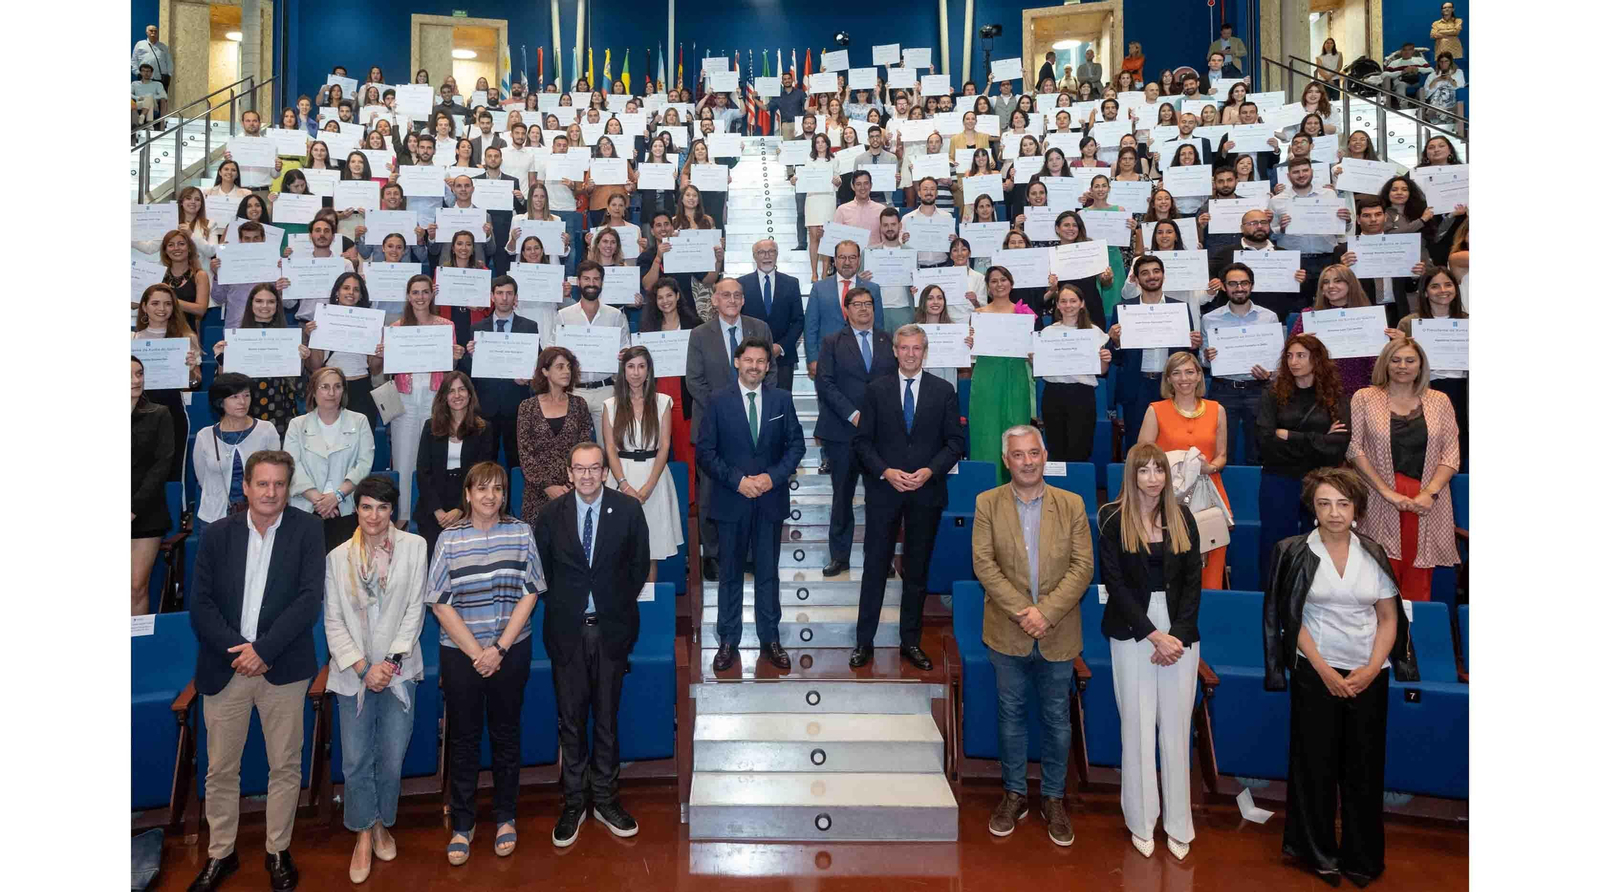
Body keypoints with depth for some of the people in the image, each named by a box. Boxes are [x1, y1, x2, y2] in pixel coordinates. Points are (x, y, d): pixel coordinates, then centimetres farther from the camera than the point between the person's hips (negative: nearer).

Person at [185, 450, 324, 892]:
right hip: (224, 667, 2)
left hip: (283, 667, -2)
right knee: (220, 768, 10)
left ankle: (278, 852, 24)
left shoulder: (307, 530, -4)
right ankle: (220, 854, 28)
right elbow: (199, 602, 1)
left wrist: (263, 649, -16)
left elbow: (310, 598, -10)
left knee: (285, 767, 8)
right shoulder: (219, 533, 3)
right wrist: (236, 649, -12)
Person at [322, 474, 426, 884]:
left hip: (399, 669, -1)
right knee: (356, 760, 3)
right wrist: (363, 667, -8)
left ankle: (382, 824, 27)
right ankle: (364, 834, 21)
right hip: (354, 672, 1)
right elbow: (333, 621, 1)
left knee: (392, 758, 5)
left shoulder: (414, 547, -2)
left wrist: (392, 660, -9)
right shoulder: (338, 556, 3)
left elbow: (415, 609, -3)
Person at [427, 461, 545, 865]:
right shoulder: (450, 538, -3)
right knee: (463, 737, 8)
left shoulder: (521, 533, -1)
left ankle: (505, 817, 27)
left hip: (511, 650, 1)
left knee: (506, 733, 11)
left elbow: (530, 593, -2)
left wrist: (500, 648, -9)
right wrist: (476, 652, -9)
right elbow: (440, 604, -4)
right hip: (460, 651, 0)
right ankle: (462, 823, 23)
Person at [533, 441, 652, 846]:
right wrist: (559, 605, 7)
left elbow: (640, 563, 5)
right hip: (567, 630, 0)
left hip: (611, 629, 0)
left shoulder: (628, 509, -4)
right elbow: (541, 568, 10)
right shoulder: (551, 515, -1)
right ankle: (573, 802, 21)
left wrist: (620, 603, 5)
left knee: (607, 717, 10)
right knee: (571, 718, 8)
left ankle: (605, 799, 23)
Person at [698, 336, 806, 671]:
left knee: (768, 572, 10)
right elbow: (704, 451, -5)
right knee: (729, 573, 8)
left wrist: (773, 477, -11)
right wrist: (737, 480, -14)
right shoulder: (717, 401, -3)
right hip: (731, 500, -1)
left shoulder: (782, 399, 3)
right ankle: (728, 641, 20)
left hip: (770, 499, 1)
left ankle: (770, 639, 22)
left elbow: (796, 444, 4)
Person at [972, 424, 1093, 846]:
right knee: (1012, 715, 13)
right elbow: (983, 563, -9)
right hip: (1008, 633, 0)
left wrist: (1046, 612, -17)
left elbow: (1083, 566, -6)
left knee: (1056, 718, 11)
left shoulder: (1071, 505, -1)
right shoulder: (988, 504, -2)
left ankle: (1053, 798, 27)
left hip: (1057, 634, 0)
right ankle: (1014, 794, 28)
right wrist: (1022, 612, -17)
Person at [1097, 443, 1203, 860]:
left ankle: (1178, 824, 14)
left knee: (1176, 725, 4)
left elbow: (1193, 580, 5)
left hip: (1180, 631, 2)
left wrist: (1178, 634, -7)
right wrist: (1153, 634, -11)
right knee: (1137, 724, 3)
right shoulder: (1114, 518, -2)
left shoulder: (1182, 517, 7)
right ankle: (1141, 821, 15)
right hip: (1132, 630, -2)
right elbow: (1115, 582, -6)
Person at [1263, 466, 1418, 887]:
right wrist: (1324, 670, -10)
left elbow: (1389, 617, 4)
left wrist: (1372, 668, -8)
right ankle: (1319, 852, 20)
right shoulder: (1295, 552, -4)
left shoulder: (1373, 553, 3)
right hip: (1315, 673, -2)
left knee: (1364, 766, 7)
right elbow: (1291, 618, -4)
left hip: (1368, 675, 2)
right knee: (1316, 762, 5)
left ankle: (1362, 857, 22)